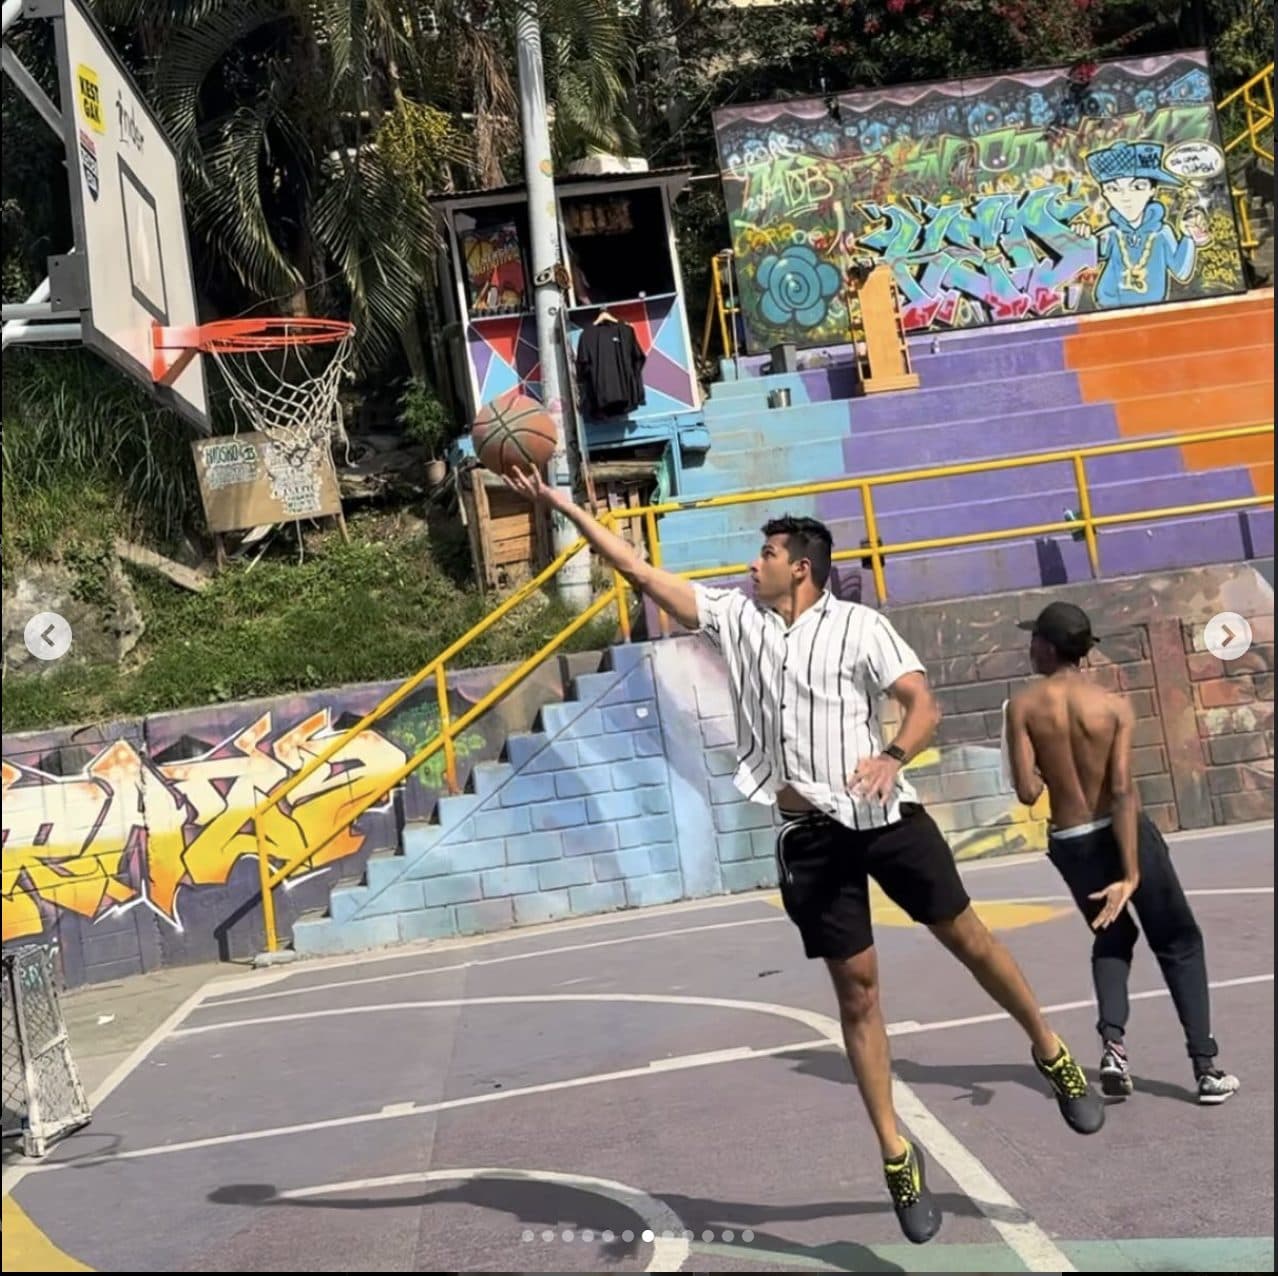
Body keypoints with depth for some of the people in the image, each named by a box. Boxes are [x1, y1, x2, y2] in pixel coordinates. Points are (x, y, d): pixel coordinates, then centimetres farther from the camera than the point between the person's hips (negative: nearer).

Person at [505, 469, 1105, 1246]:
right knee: (857, 989, 6)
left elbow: (924, 704, -8)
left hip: (885, 814, -3)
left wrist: (893, 758, -29)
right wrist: (563, 505, 3)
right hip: (810, 833, 3)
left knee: (967, 937, 8)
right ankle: (897, 1155, 16)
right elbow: (643, 573, 6)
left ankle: (1052, 1052, 34)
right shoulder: (736, 618, 7)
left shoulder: (858, 626, -4)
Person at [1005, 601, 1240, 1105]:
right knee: (1179, 943, 15)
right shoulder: (1113, 706, -10)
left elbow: (1027, 793, -14)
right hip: (1124, 833, -2)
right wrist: (1131, 874, -18)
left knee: (1112, 938, 24)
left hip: (1070, 844, 2)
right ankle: (1206, 1067, 11)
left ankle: (1112, 1044, 3)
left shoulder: (1023, 707, -10)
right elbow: (1123, 791, -17)